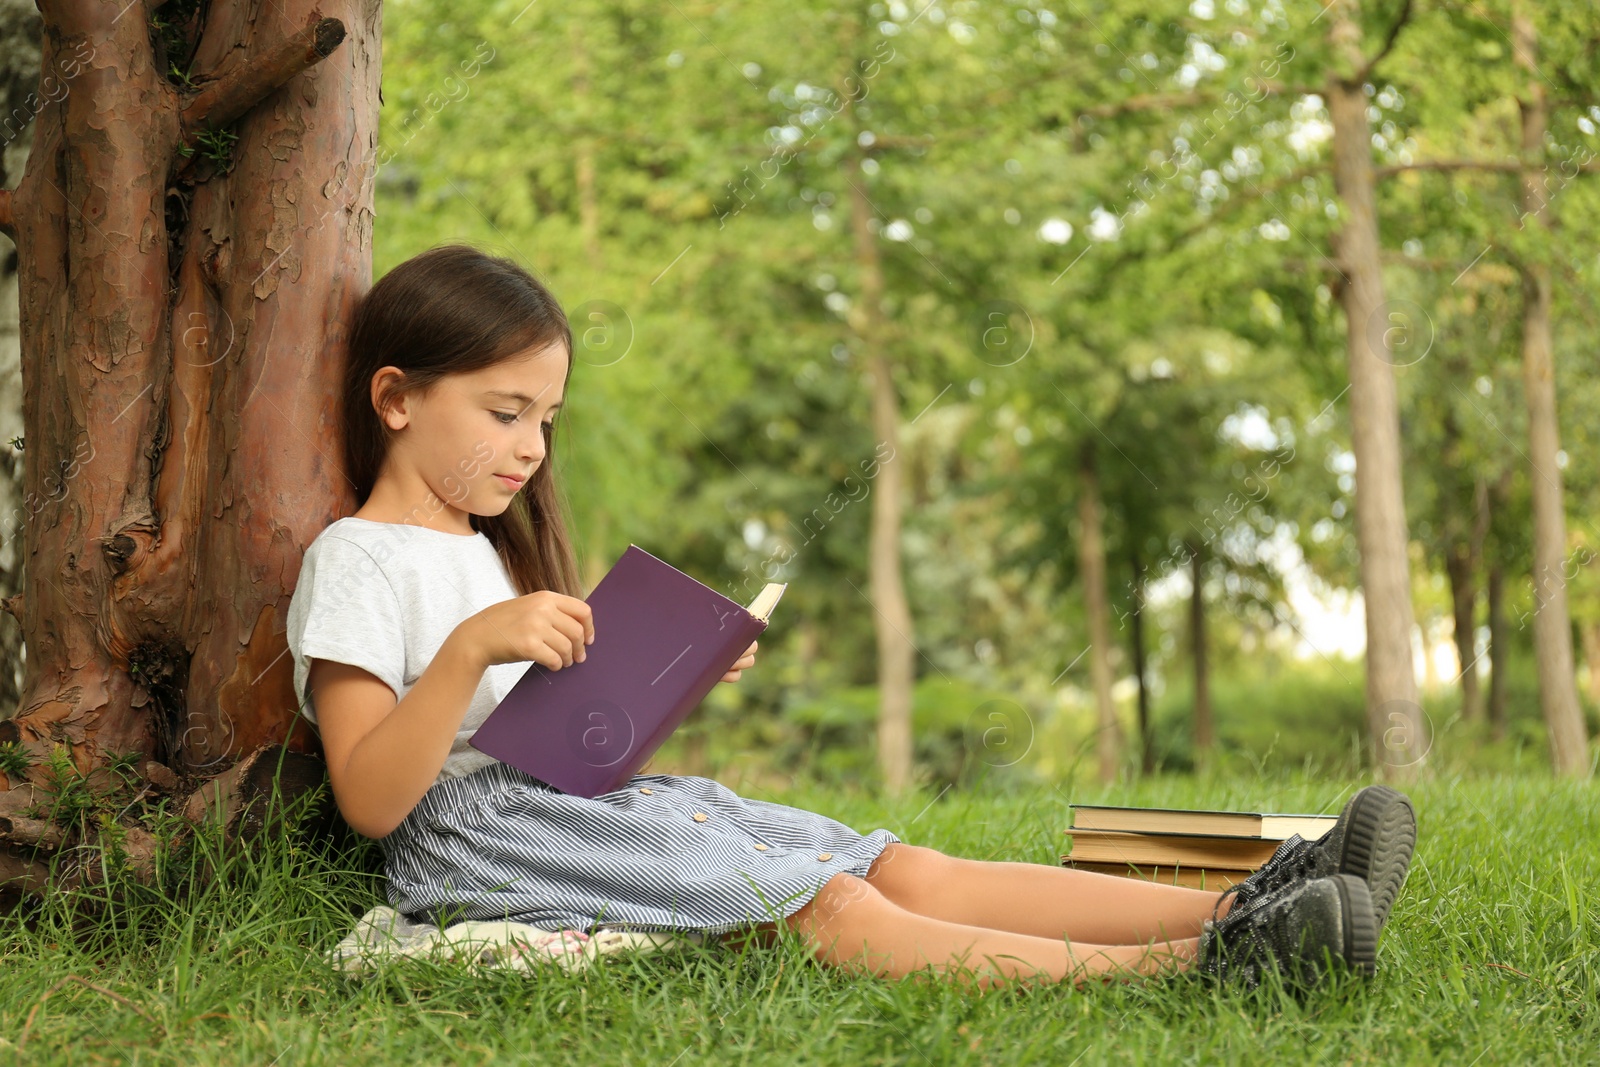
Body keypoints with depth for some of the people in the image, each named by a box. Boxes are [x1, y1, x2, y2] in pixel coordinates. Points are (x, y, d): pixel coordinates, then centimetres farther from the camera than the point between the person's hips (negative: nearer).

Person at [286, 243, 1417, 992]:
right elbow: (370, 799, -15)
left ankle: (1234, 909, -24)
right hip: (477, 832, -8)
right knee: (830, 911, -27)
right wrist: (472, 648, -27)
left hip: (589, 796, 8)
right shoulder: (357, 561, -3)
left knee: (902, 868, -12)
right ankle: (1179, 966, -41)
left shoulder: (487, 549, 26)